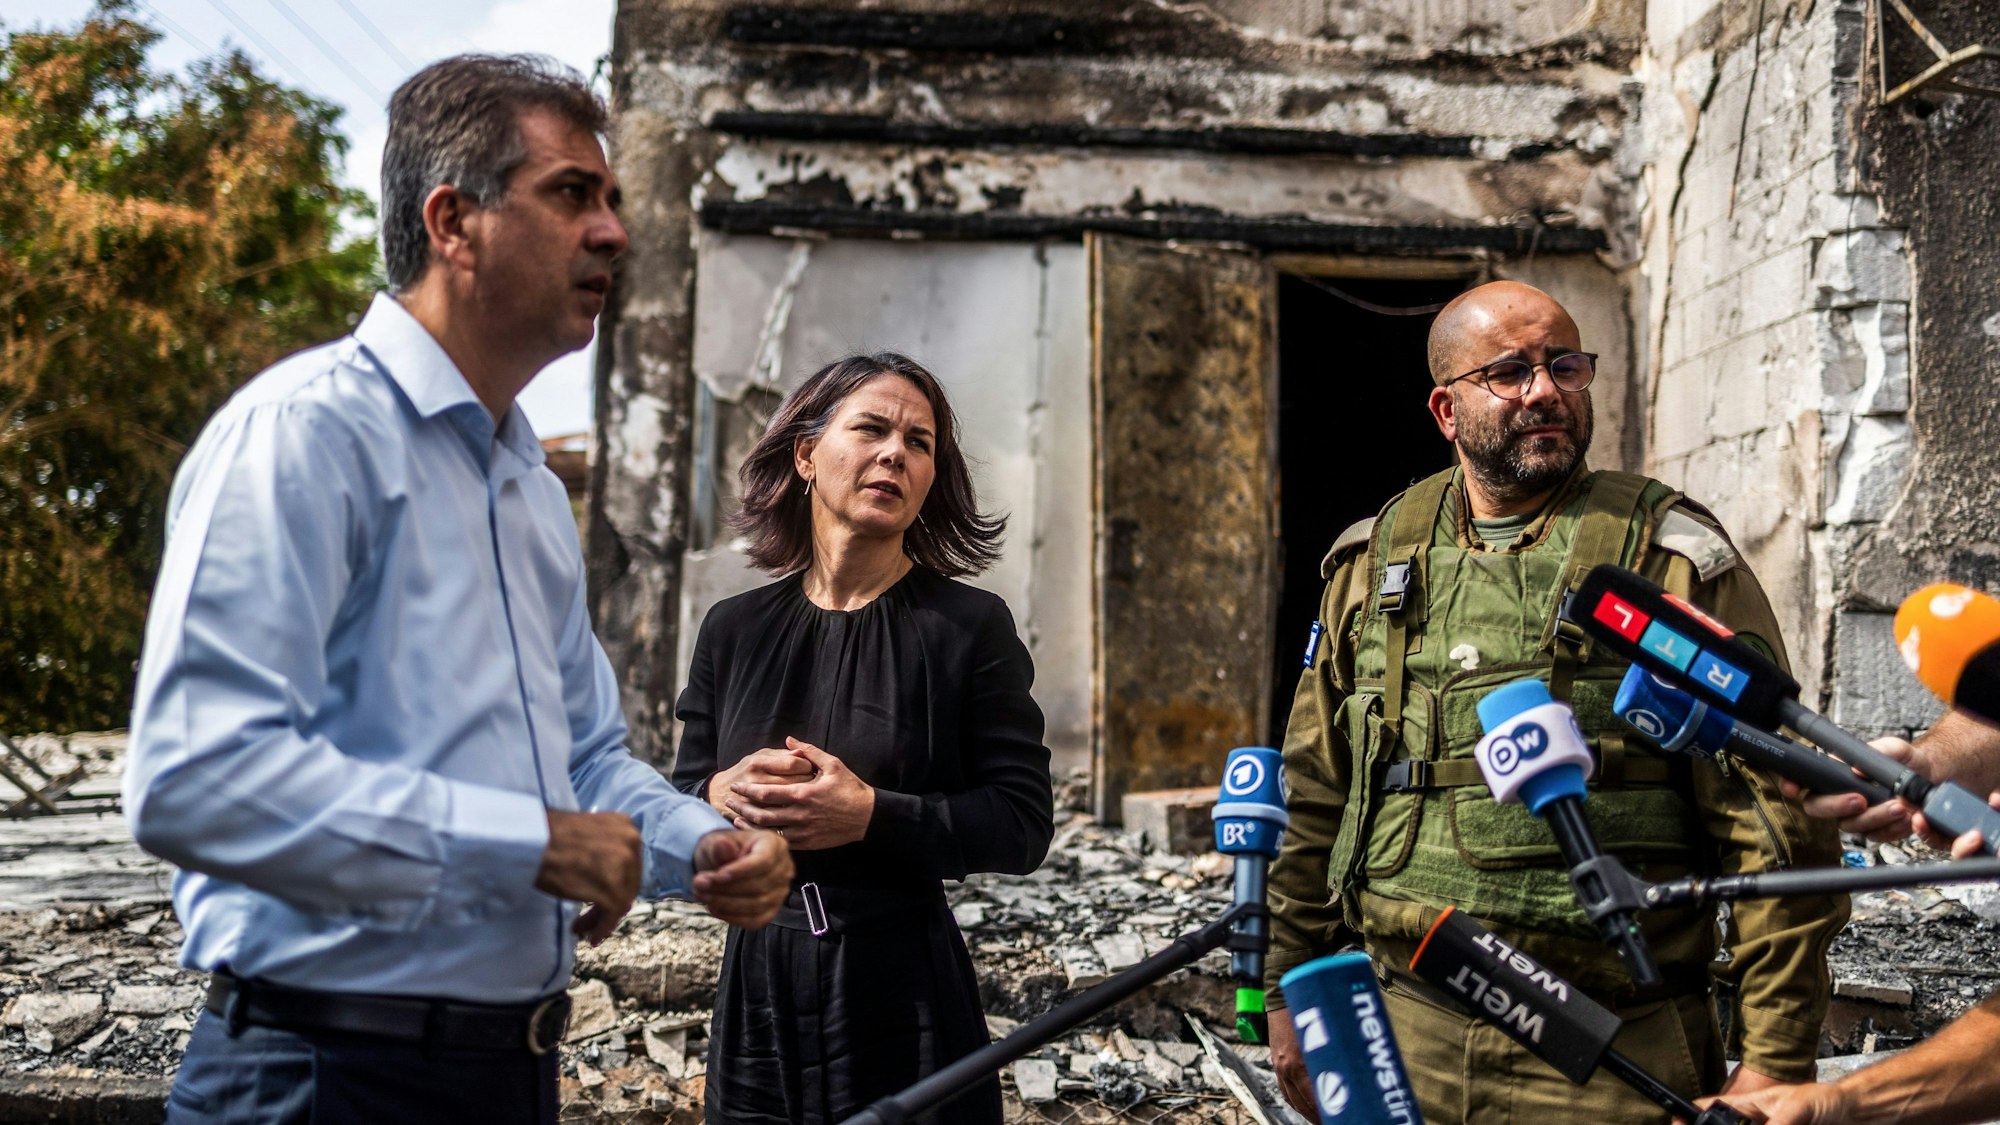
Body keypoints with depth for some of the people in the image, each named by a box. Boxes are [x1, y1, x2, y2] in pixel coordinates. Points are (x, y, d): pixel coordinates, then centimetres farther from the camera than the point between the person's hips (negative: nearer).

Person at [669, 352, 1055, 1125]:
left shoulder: (970, 626, -5)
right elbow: (680, 796, 10)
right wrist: (722, 794, -12)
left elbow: (1024, 823, -9)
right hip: (758, 982, 3)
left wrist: (871, 814, -21)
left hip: (905, 991, -3)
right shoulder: (734, 630, 5)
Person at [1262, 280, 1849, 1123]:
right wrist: (1290, 995, 12)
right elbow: (1313, 797, 14)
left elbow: (1776, 822, -6)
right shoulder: (1370, 563, 7)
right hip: (1407, 1036, 3)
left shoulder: (1672, 558, -4)